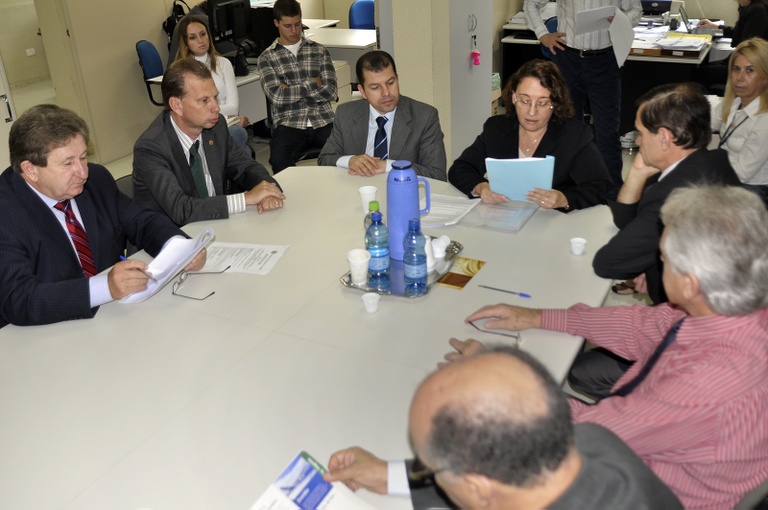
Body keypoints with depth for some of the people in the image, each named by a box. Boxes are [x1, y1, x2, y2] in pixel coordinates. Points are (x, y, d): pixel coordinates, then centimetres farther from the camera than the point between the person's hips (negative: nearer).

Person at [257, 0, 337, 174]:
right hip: (288, 124, -1)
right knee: (279, 160, -33)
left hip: (323, 121, 2)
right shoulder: (267, 57, 10)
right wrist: (313, 84, 0)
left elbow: (330, 92, 3)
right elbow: (276, 96, -6)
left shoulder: (319, 50, 15)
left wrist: (291, 91, -2)